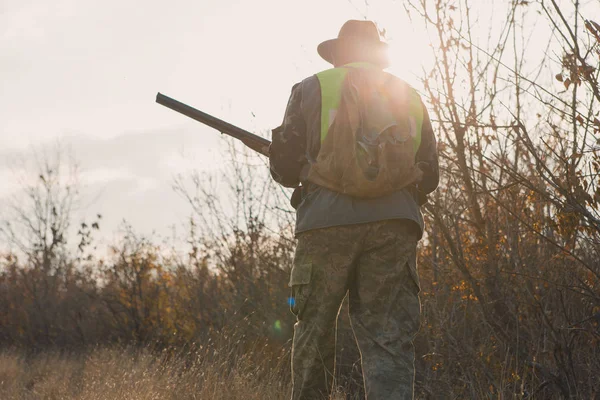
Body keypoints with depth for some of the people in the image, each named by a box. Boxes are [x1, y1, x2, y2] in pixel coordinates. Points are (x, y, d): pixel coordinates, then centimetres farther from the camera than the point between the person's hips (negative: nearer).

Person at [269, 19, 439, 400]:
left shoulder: (311, 90, 9)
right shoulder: (409, 96, 17)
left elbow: (284, 167, 7)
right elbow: (429, 175, 18)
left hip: (327, 224, -1)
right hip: (393, 226, 2)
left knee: (314, 330, 11)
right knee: (390, 337, -1)